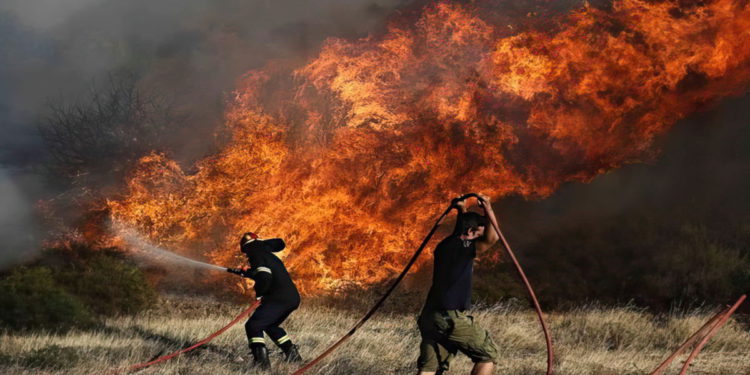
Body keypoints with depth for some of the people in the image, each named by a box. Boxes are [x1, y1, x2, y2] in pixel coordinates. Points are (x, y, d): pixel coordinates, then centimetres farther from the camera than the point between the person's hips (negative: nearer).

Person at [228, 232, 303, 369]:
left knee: (253, 326, -9)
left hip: (279, 299, -9)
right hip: (294, 298, 9)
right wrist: (242, 272, 50)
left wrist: (259, 294, -6)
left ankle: (261, 359, -27)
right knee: (271, 325, 29)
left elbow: (264, 277, -20)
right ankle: (292, 354, 24)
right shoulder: (267, 255, 24)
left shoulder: (257, 256, -4)